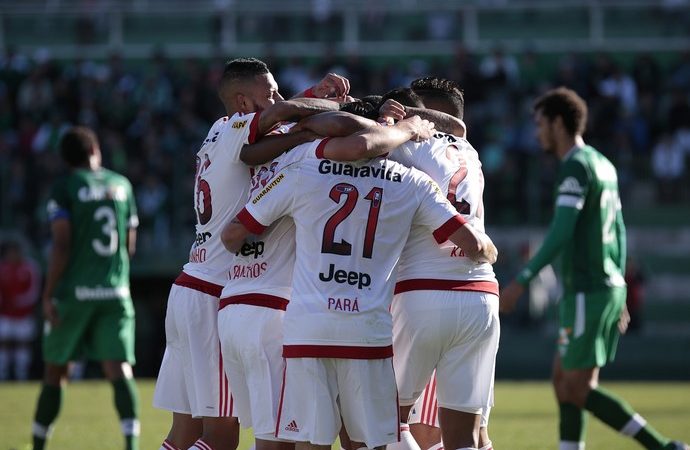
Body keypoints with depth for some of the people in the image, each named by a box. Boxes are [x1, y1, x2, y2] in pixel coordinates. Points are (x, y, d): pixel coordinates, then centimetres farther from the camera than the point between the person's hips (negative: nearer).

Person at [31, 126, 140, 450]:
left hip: (75, 290, -3)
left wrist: (48, 295, -9)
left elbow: (62, 245, -12)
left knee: (55, 372, 9)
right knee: (119, 370, -5)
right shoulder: (122, 185, 10)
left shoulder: (65, 188, -3)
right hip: (115, 291, 3)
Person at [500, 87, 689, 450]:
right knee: (563, 381, 12)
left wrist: (521, 281, -22)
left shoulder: (576, 166, -14)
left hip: (587, 293, -10)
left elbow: (561, 233, -22)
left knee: (578, 391, -6)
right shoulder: (603, 165, 15)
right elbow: (619, 232, 19)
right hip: (608, 286, 10)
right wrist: (618, 295, 23)